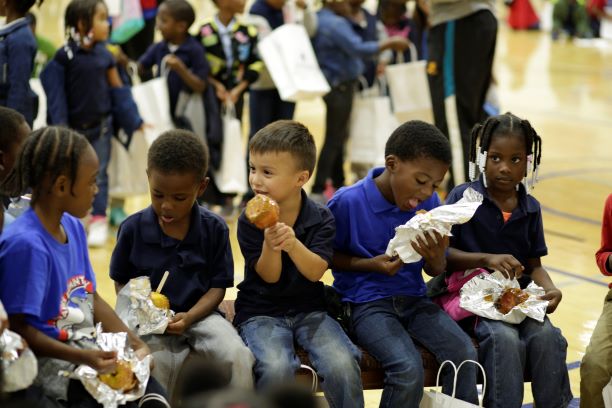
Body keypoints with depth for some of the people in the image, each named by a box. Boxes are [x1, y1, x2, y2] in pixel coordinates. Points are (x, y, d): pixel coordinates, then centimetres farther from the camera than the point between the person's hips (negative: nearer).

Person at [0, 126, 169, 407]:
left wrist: (136, 343, 3)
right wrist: (83, 358, -25)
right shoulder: (25, 243, -21)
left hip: (86, 346, 8)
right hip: (48, 357, -8)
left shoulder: (73, 226, 5)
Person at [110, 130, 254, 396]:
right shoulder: (133, 229, -4)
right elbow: (121, 282, 7)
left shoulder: (214, 229, -2)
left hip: (199, 314, 1)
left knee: (238, 356, -25)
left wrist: (189, 317, -16)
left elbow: (218, 286, 1)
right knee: (153, 364, -31)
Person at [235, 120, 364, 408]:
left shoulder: (321, 219, -4)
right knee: (277, 369, -31)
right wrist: (269, 245, -29)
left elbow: (315, 272, -15)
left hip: (309, 310, 1)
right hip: (261, 313, -1)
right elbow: (269, 277, -9)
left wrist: (293, 244, -35)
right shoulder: (250, 222, -6)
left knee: (343, 365, -25)